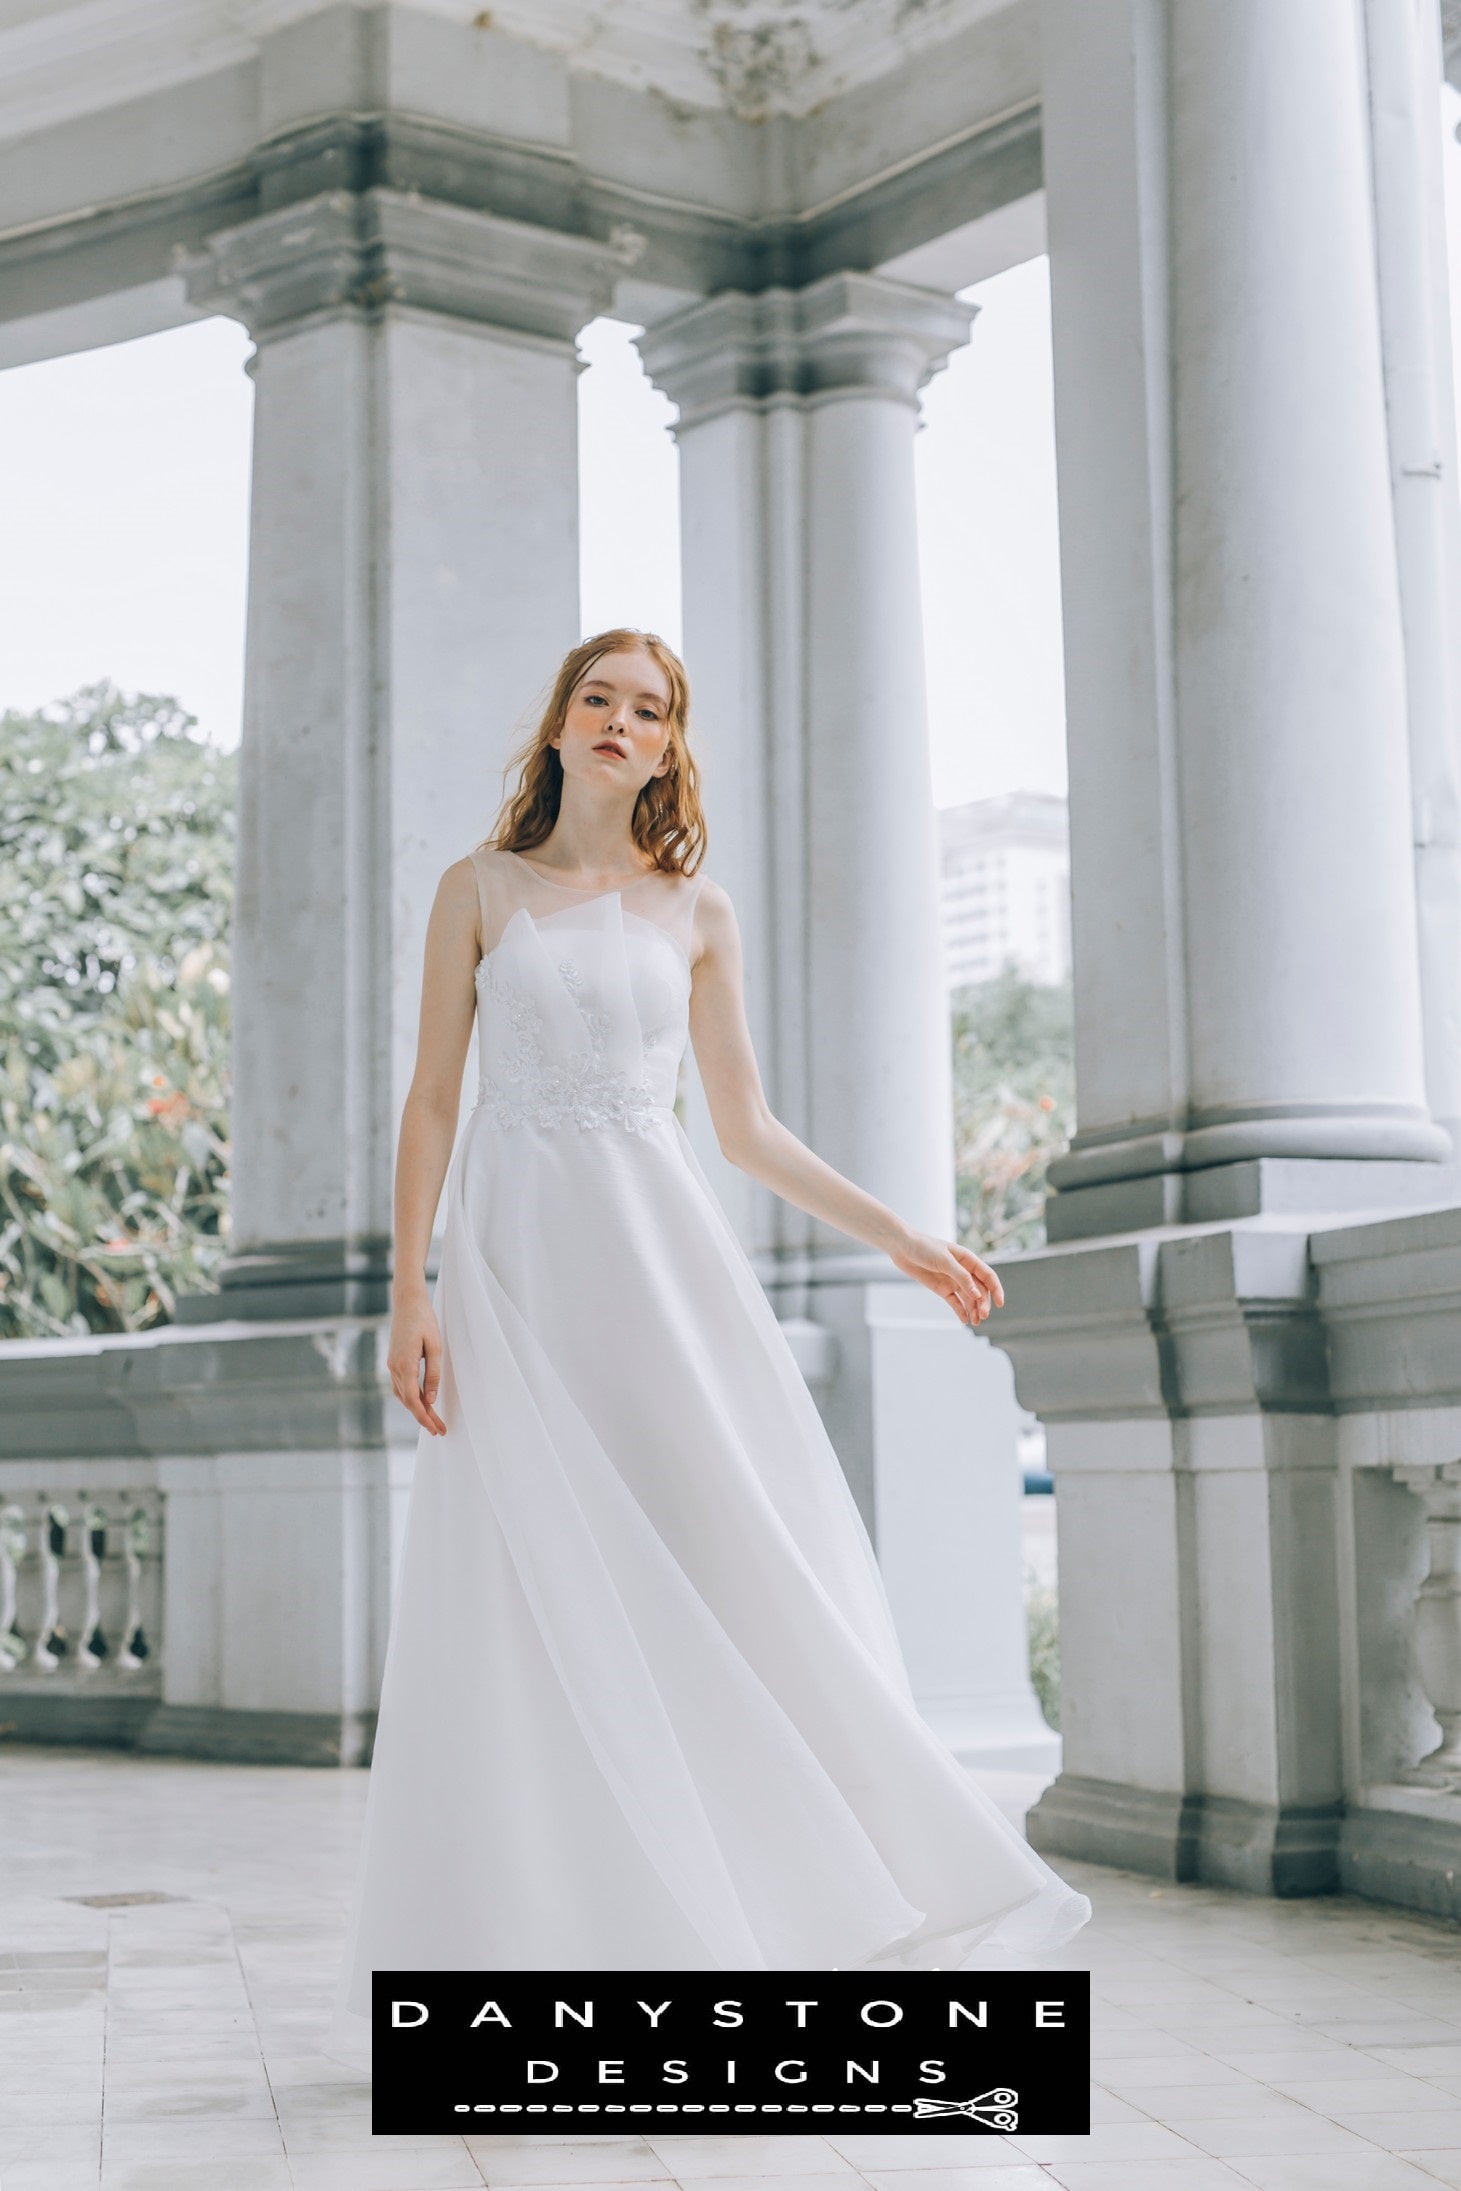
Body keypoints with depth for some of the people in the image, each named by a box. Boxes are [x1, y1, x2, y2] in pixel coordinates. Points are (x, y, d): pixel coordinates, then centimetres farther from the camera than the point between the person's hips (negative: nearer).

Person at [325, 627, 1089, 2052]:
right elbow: (433, 1098, 4)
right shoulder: (481, 888, 8)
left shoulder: (695, 913, 11)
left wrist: (898, 1238, 6)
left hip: (658, 1253, 2)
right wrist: (408, 1292, -5)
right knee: (538, 1599, -3)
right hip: (515, 1260, -1)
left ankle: (769, 1921, 5)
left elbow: (745, 1125, 12)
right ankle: (543, 1945, 4)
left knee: (736, 1573, -4)